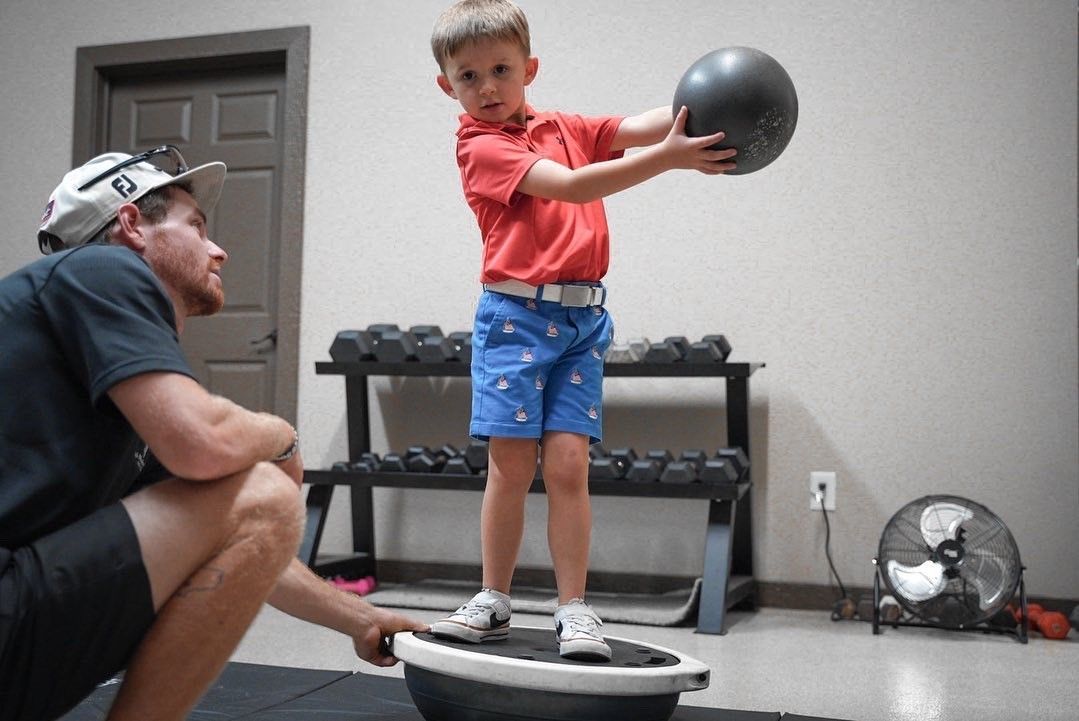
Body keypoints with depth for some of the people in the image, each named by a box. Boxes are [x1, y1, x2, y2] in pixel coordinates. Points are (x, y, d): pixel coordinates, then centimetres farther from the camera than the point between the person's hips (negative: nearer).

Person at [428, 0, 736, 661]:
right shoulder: (480, 146, -4)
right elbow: (570, 185, -17)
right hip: (517, 314, -4)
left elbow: (634, 128, 2)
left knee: (568, 463, -2)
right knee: (511, 464, -2)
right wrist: (667, 158, -25)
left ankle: (574, 609, 5)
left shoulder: (564, 128, 16)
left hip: (583, 318, 4)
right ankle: (494, 602, 13)